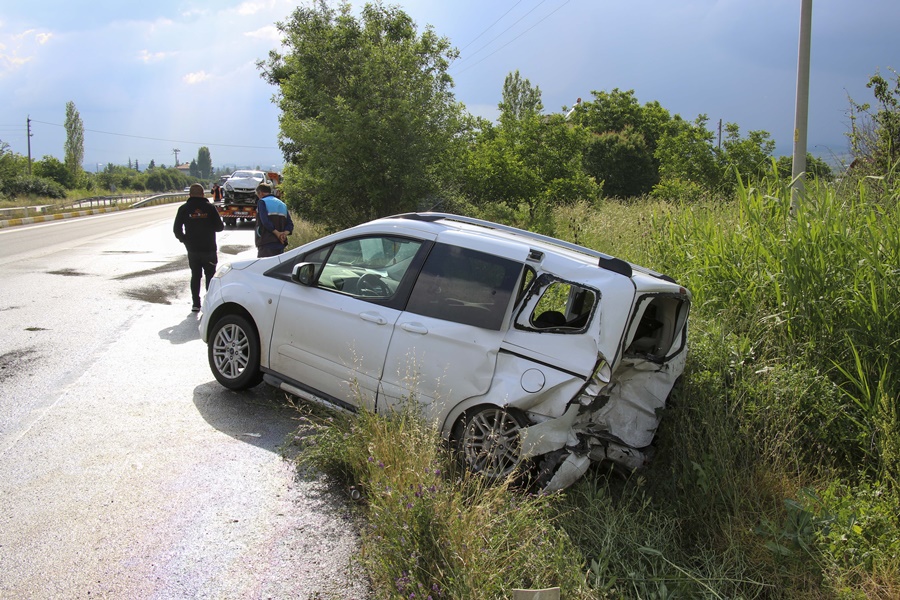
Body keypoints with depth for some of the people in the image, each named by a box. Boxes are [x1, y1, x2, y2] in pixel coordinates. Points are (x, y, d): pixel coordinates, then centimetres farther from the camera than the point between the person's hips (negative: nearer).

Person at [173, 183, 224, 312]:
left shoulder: (184, 209, -2)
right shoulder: (210, 207, -7)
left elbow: (177, 229, -1)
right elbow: (219, 227, -5)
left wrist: (183, 239, 14)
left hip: (192, 249, 2)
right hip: (209, 249, -1)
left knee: (195, 276, 12)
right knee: (210, 276, 10)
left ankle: (196, 304, 11)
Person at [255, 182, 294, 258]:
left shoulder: (262, 202, -1)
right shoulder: (282, 204, 21)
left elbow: (265, 221, -16)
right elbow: (290, 224, 12)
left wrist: (277, 233, -13)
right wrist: (285, 233, -4)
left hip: (266, 244, -7)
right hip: (280, 244, 7)